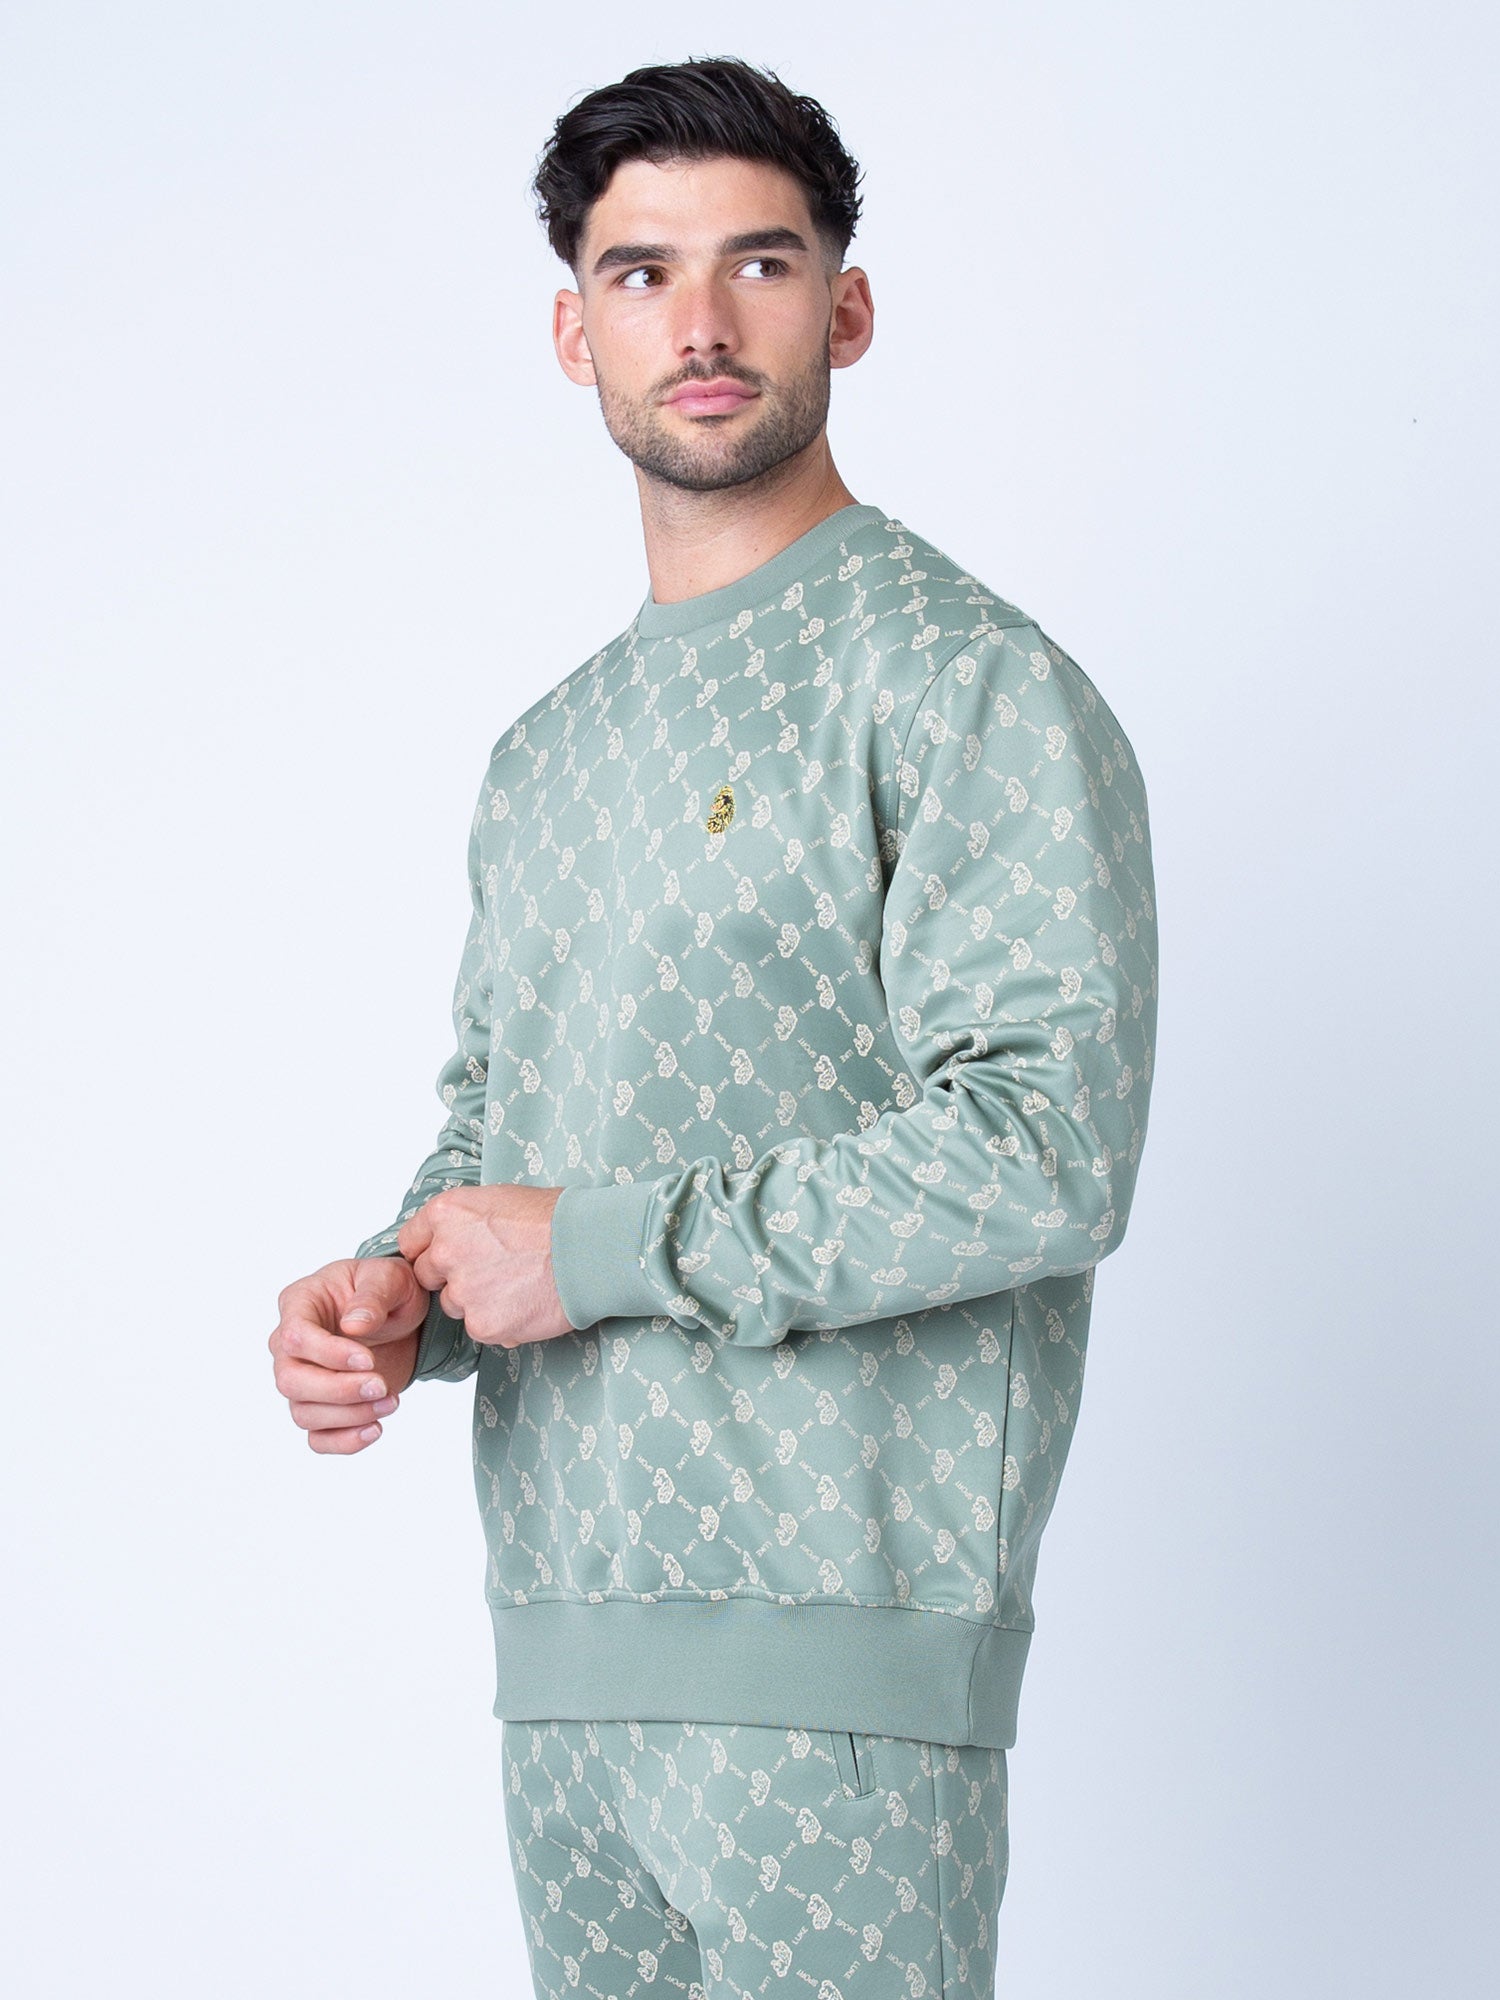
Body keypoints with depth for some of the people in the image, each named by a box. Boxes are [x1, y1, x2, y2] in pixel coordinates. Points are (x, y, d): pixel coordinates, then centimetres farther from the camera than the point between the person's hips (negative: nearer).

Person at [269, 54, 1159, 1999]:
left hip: (834, 1639, -7)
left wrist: (597, 1248, -14)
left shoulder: (966, 680, -7)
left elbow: (1049, 1150, -18)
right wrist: (394, 1294, 2)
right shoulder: (543, 751, 18)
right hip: (561, 1646, 7)